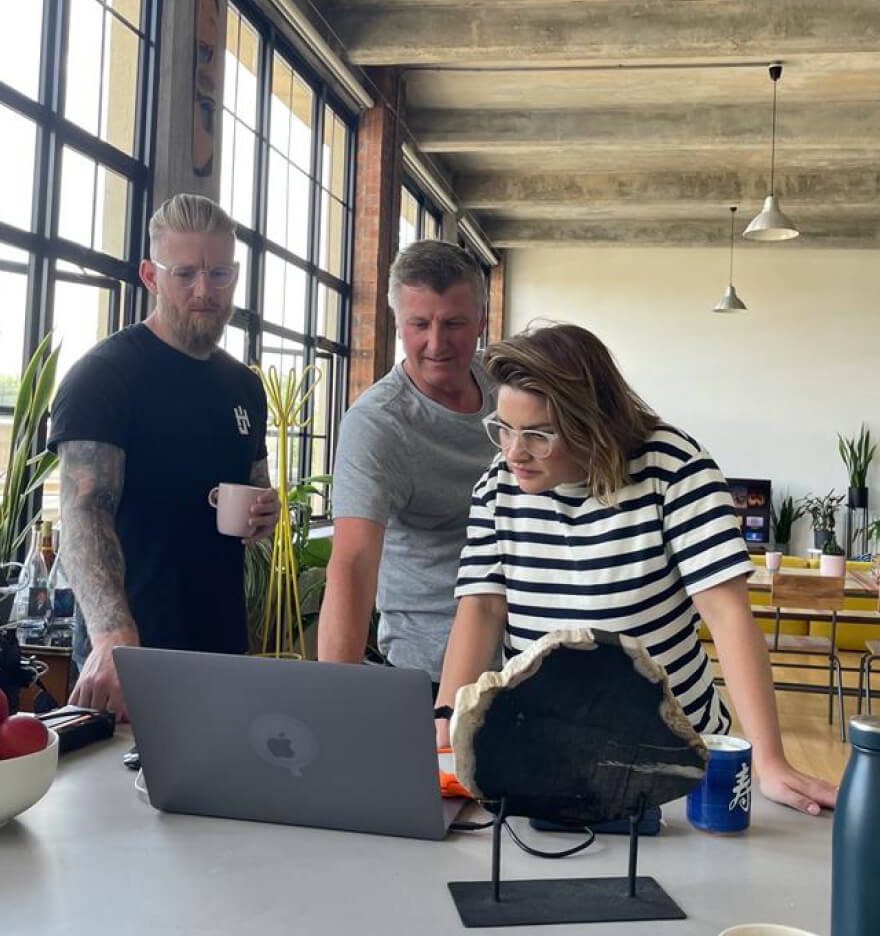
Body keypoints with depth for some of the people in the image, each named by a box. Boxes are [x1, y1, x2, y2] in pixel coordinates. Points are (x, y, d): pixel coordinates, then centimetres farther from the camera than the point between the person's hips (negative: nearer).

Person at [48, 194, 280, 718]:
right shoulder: (104, 375, -12)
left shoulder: (245, 386, 9)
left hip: (224, 645, 7)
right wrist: (113, 635, -41)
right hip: (134, 654, -6)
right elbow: (84, 511, -25)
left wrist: (265, 511, -3)